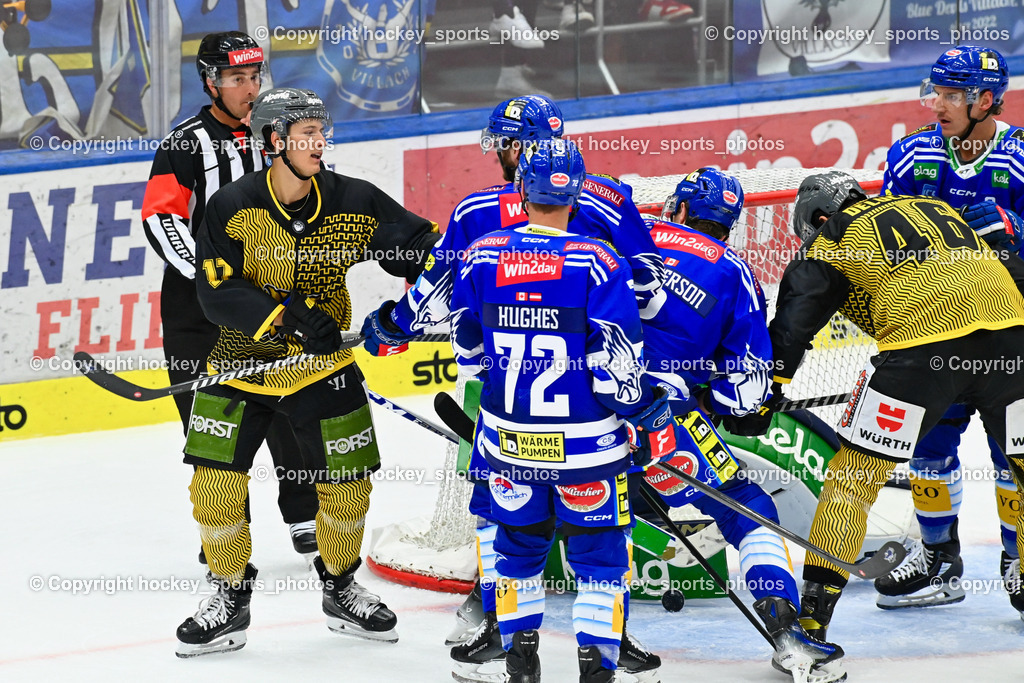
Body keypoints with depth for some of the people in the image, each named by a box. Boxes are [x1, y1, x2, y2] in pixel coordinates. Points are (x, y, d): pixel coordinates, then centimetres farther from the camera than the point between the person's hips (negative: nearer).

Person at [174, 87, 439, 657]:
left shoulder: (352, 202, -10)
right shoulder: (234, 207, -16)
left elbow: (422, 244, -3)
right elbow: (218, 291, -20)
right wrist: (283, 317, -32)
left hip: (322, 365, 2)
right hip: (243, 360, -2)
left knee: (347, 484, 5)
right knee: (216, 486, -7)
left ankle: (341, 589, 30)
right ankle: (231, 599, 14)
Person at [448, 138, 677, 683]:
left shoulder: (482, 256, -4)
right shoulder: (597, 263, -15)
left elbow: (468, 353, 9)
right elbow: (615, 366, -16)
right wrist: (653, 417, -1)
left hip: (509, 436, 3)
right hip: (585, 443, -3)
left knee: (519, 541, 21)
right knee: (599, 552, 10)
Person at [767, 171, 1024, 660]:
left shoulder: (834, 239, 17)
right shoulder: (932, 207, 32)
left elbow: (797, 316, 9)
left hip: (921, 341, -4)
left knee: (856, 472, 5)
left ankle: (813, 607, 2)